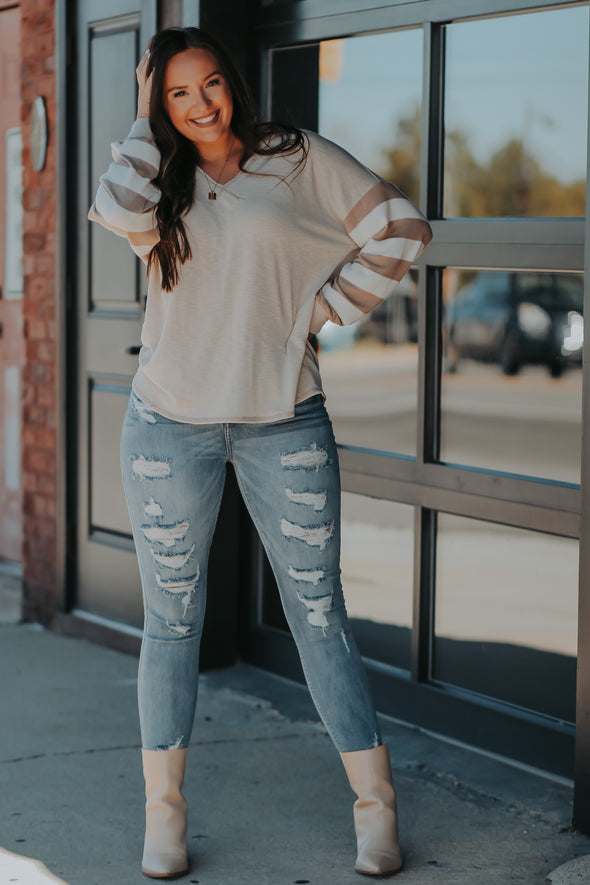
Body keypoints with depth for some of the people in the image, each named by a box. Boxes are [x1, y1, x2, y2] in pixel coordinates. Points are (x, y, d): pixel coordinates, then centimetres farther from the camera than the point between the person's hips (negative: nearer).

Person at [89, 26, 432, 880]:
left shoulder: (298, 160, 3)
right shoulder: (160, 179, 7)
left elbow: (400, 228, 3)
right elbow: (120, 211, -18)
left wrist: (326, 308, -2)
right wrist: (145, 123, -5)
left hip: (283, 424, -1)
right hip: (171, 425, 2)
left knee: (319, 613, 1)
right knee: (171, 621, 7)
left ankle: (376, 806, 10)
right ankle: (163, 816, 17)